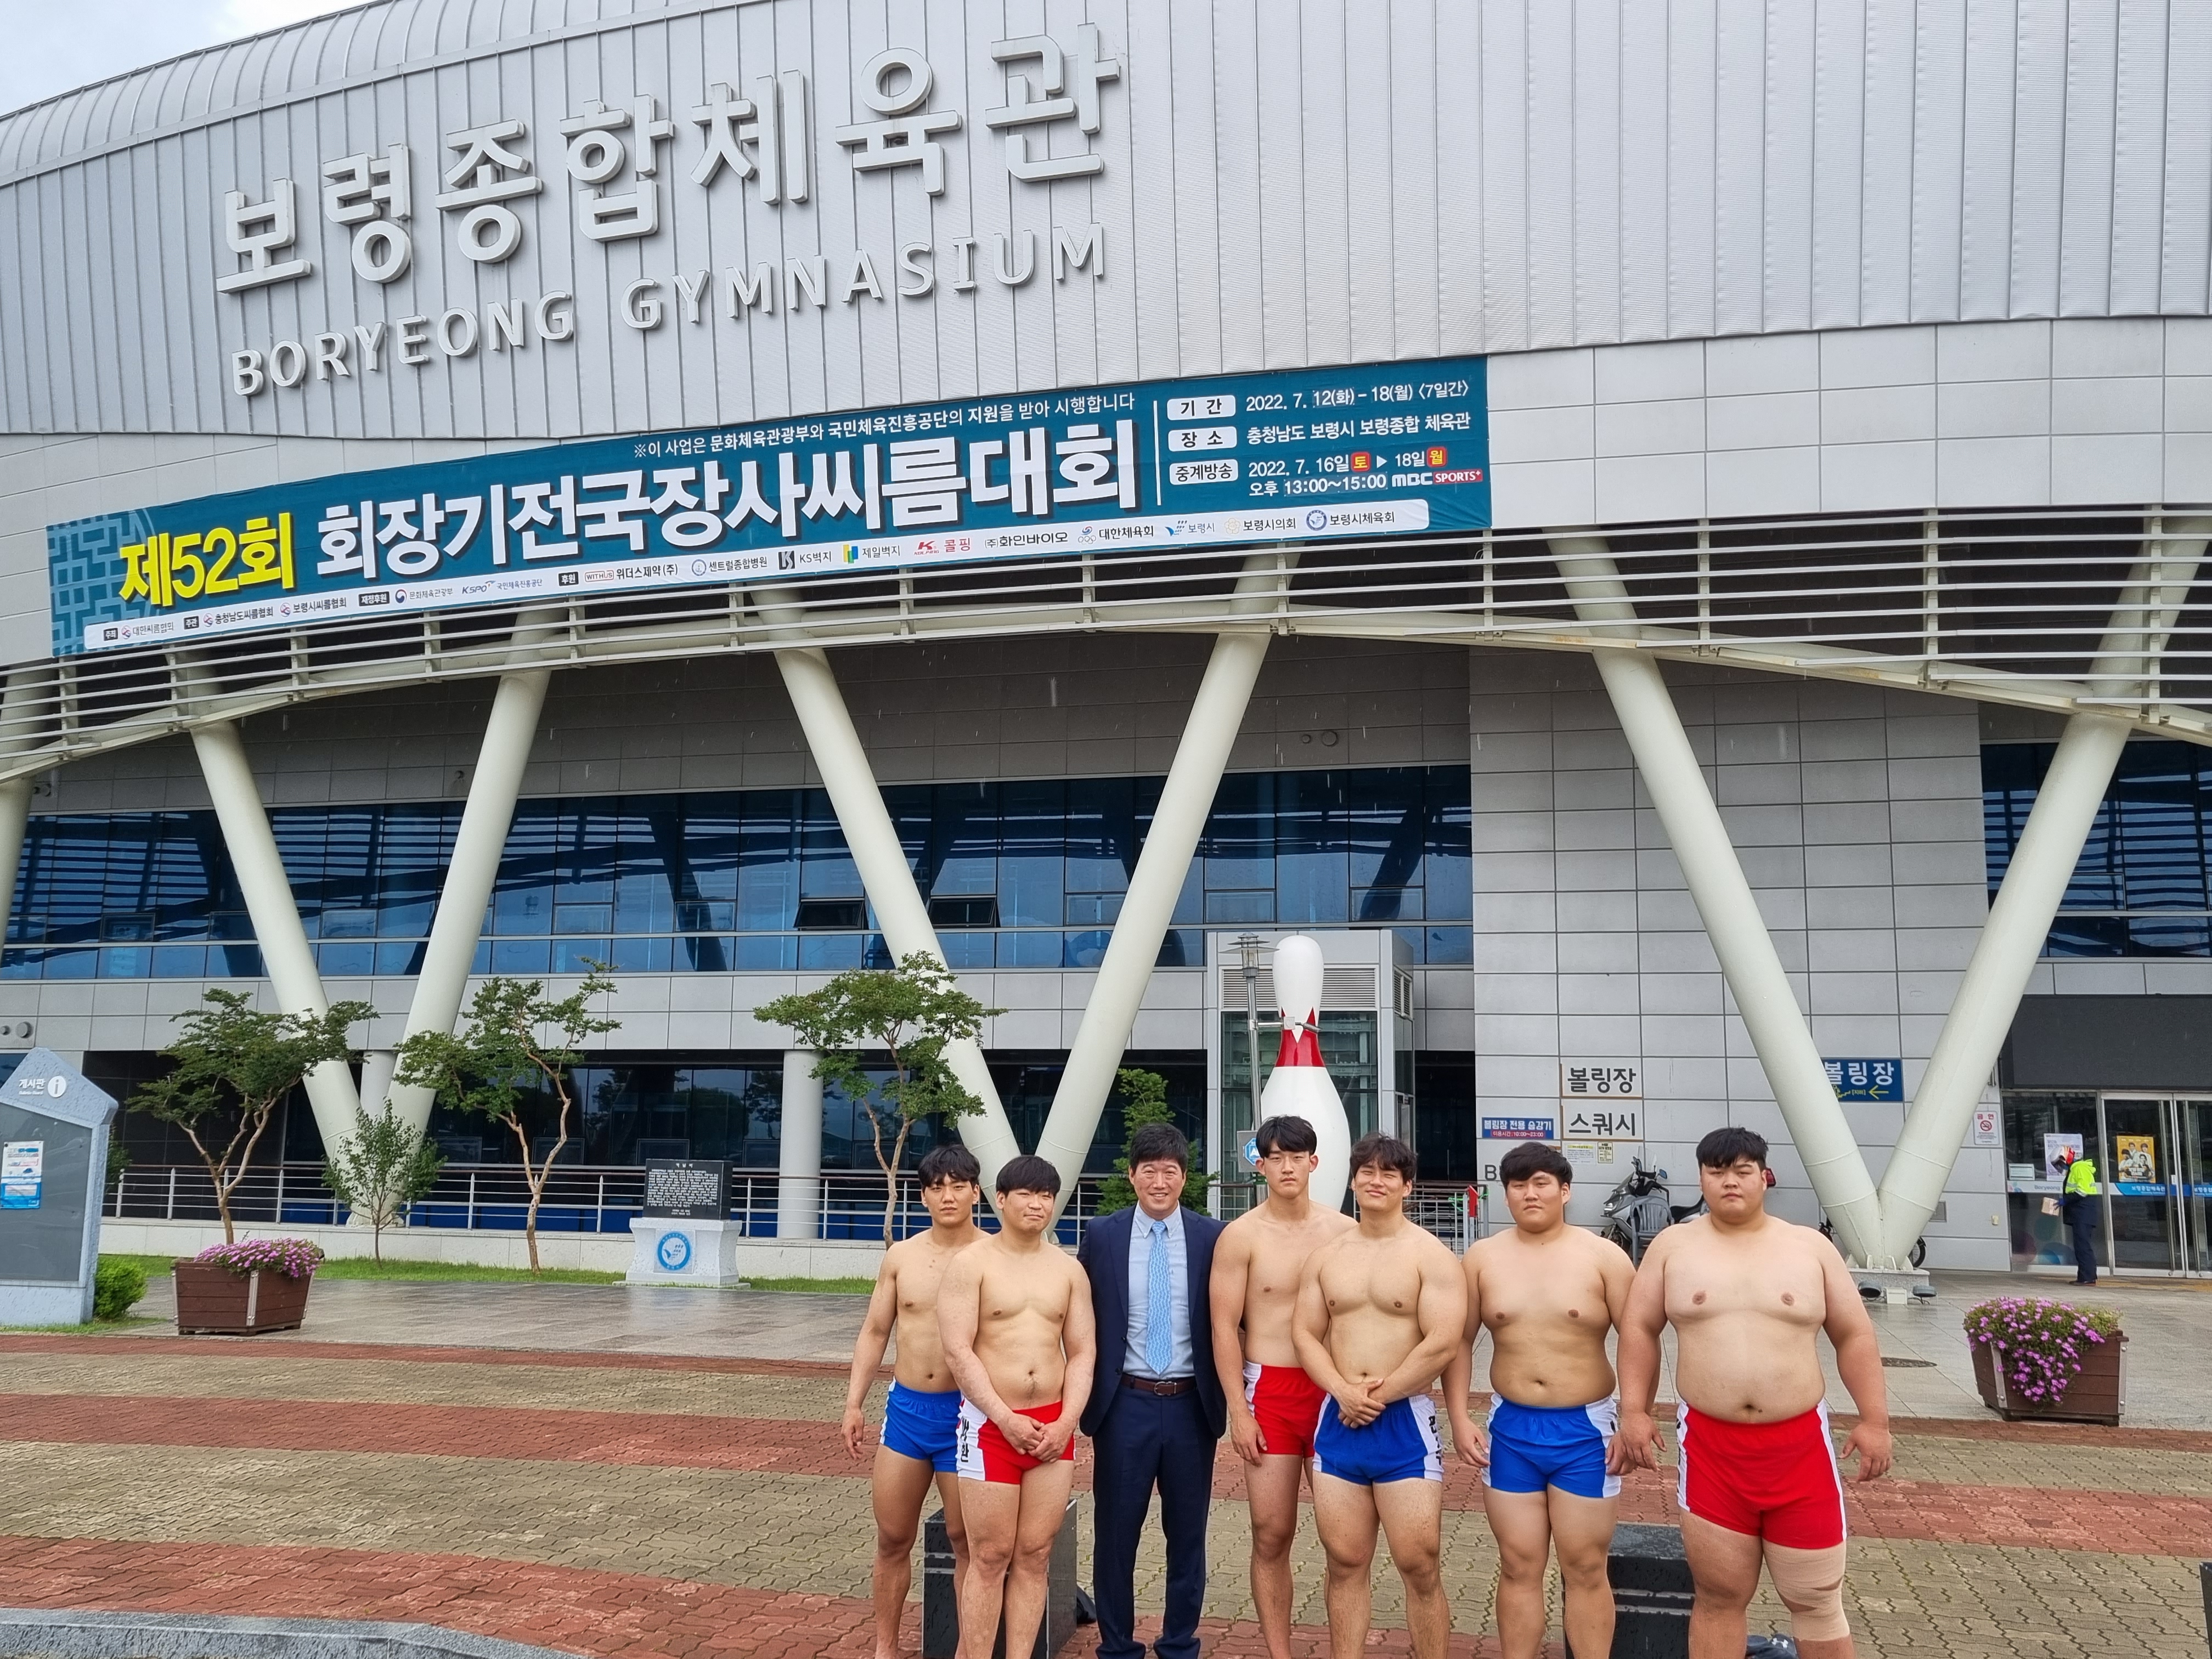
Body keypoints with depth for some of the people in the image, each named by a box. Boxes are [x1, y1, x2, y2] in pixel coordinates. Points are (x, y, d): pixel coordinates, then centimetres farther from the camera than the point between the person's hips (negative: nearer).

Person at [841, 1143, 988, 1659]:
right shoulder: (901, 1256, 4)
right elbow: (875, 1333, 10)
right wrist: (854, 1403, 5)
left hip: (966, 1411, -4)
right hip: (906, 1406, 4)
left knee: (965, 1540, 5)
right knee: (893, 1538, 12)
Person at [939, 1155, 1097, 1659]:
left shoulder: (1068, 1268, 8)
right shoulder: (972, 1263, -4)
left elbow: (1083, 1352, 8)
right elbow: (957, 1351, -10)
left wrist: (1065, 1422, -5)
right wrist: (1006, 1419, -14)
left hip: (1052, 1426, 4)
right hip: (990, 1423, -4)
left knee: (1035, 1556, 6)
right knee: (990, 1558, -1)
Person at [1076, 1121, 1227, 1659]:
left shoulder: (1212, 1237, -1)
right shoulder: (1101, 1236, -1)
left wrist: (1227, 1399, 0)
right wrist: (1086, 1395, 0)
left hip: (1191, 1406, 0)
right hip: (1125, 1404, 0)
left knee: (1187, 1535, 11)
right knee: (1116, 1533, 7)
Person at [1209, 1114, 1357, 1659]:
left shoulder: (1345, 1232, 2)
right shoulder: (1241, 1236, -3)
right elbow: (1225, 1327, -3)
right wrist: (1238, 1410, -6)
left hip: (1334, 1389, 1)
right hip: (1269, 1390, -1)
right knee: (1271, 1534, 2)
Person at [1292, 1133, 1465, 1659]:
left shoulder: (1431, 1255, -5)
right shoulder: (1326, 1257, 9)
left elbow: (1442, 1343, -13)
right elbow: (1305, 1334, 8)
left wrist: (1378, 1397, -11)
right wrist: (1344, 1393, -9)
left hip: (1405, 1420, -4)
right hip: (1337, 1419, 4)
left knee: (1418, 1565, -2)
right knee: (1345, 1563, 9)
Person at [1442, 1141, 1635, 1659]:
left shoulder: (1604, 1257, -5)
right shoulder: (1483, 1258, 1)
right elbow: (1459, 1341, 6)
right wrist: (1460, 1419, -1)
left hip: (1585, 1429, -2)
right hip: (1511, 1428, 2)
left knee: (1585, 1568, 7)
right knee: (1519, 1567, 9)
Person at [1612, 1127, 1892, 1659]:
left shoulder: (1811, 1247, 4)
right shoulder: (1673, 1246, 4)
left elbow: (1855, 1336, 8)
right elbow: (1639, 1329, 6)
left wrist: (1874, 1420, 2)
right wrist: (1634, 1412, -1)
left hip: (1799, 1445, 0)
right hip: (1710, 1446, 0)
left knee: (1817, 1602, 9)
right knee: (1719, 1598, 9)